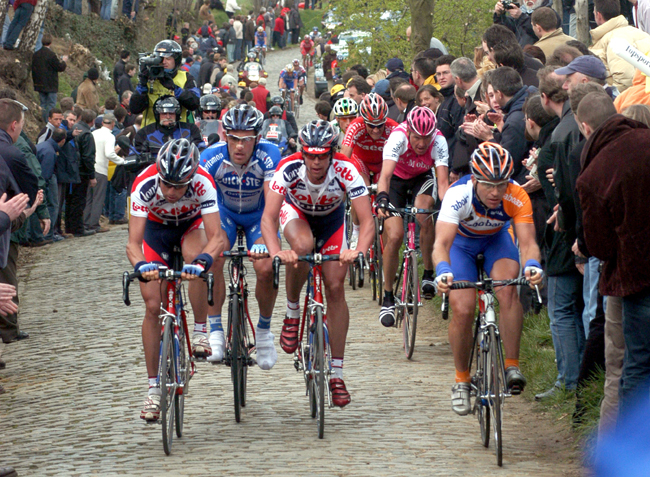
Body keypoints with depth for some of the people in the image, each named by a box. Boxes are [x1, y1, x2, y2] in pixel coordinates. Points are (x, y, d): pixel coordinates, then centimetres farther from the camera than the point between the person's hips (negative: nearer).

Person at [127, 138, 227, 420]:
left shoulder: (202, 184, -37)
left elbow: (216, 237, -42)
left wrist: (203, 261, -62)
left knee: (194, 257, -36)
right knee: (153, 305, -9)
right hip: (157, 226, 1)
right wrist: (141, 265, -58)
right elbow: (133, 243, -37)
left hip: (191, 223, -1)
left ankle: (200, 332, -18)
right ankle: (153, 387, 0)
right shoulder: (144, 185, -35)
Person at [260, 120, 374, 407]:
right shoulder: (289, 169, -36)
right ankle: (292, 313, -9)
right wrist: (275, 251, -60)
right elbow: (268, 216, -42)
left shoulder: (345, 171, -35)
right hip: (295, 211, -1)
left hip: (331, 218, 1)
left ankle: (337, 375, -1)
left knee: (335, 287, -9)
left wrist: (359, 250, -59)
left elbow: (367, 221, -39)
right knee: (302, 245, -36)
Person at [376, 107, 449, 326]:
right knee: (394, 236, -15)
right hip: (397, 179, -1)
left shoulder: (438, 142, -29)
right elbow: (385, 174, -43)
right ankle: (388, 298, -1)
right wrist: (382, 198, -62)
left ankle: (428, 273, -12)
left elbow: (443, 182, -34)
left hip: (422, 178, 1)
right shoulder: (398, 137, -34)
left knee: (424, 215, -30)